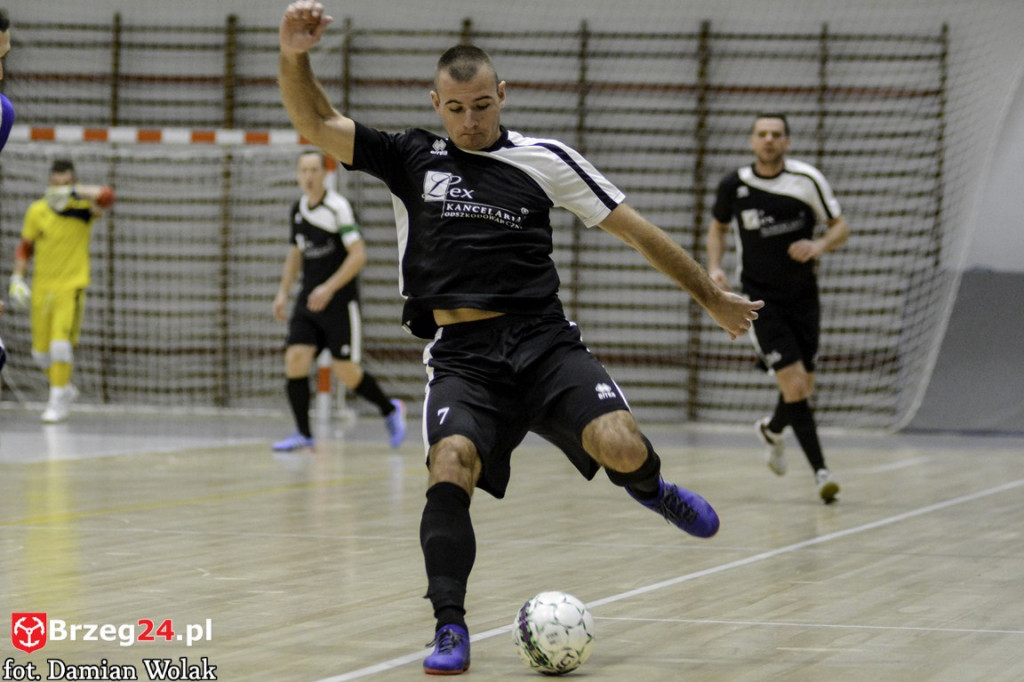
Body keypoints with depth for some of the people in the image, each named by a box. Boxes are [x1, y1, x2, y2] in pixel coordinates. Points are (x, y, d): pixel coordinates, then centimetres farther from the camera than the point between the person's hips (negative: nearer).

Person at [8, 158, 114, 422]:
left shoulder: (83, 207, -5)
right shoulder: (37, 211, 4)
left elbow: (106, 197, -26)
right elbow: (25, 248, 14)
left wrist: (73, 192, -34)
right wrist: (17, 278, 4)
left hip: (71, 287, -4)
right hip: (41, 288, 4)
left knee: (61, 345, -17)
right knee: (41, 351, 7)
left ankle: (57, 401, -7)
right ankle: (65, 388, 32)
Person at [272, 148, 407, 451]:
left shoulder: (338, 207, -13)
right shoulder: (298, 210, 9)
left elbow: (358, 255, -17)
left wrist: (329, 288, -22)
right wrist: (283, 291, 16)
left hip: (340, 301, -6)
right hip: (308, 301, 6)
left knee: (346, 372, -4)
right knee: (295, 358, -10)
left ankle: (390, 409, 22)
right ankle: (303, 435, -3)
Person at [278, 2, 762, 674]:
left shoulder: (545, 159, 7)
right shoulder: (412, 159, 10)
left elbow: (637, 230, 11)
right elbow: (317, 124, 1)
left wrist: (712, 296, 13)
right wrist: (295, 58, -18)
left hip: (543, 344, 0)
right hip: (461, 358, 1)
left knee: (620, 447, -23)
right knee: (449, 470, -26)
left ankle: (647, 487, 15)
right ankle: (451, 628, -16)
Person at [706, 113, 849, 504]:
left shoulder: (807, 180, -7)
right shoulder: (733, 186, -4)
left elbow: (840, 227, 2)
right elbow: (718, 228, 15)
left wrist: (819, 246, -19)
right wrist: (715, 267, -2)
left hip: (803, 297, 2)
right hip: (761, 299, -2)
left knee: (804, 389, 11)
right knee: (793, 384, -16)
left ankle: (773, 430, 45)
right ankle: (820, 470, -11)